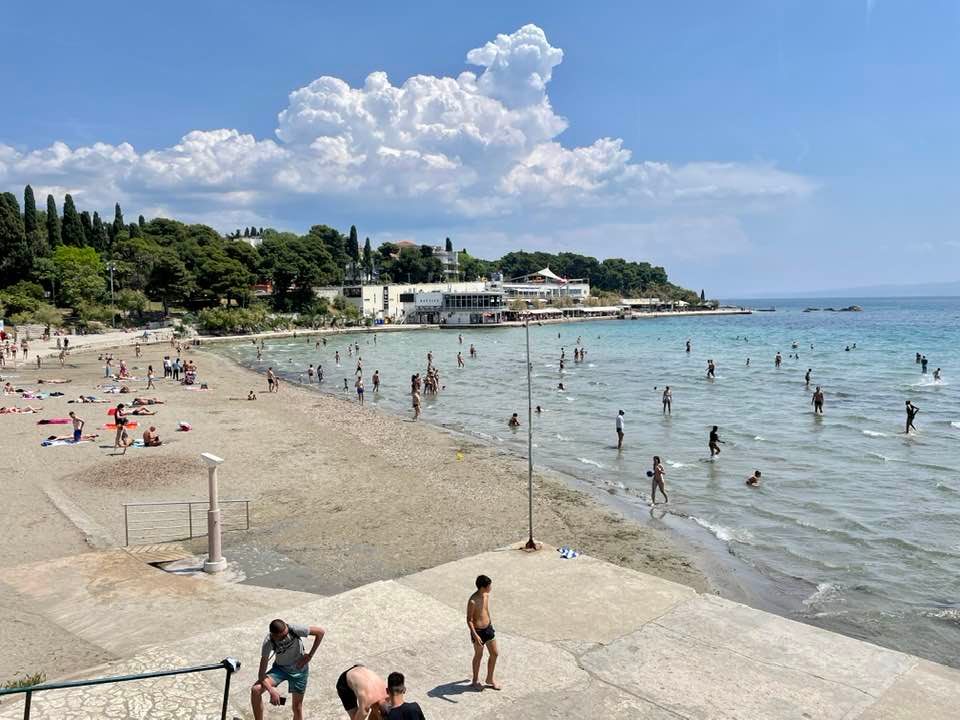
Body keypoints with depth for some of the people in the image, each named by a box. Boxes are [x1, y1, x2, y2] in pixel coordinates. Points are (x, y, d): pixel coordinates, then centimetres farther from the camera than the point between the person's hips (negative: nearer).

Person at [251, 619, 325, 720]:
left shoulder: (294, 629, -30)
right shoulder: (268, 643, -27)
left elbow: (321, 631, -20)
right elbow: (261, 674, -25)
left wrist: (310, 655, -17)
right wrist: (271, 691, -40)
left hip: (299, 669, -1)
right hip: (280, 668, 1)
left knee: (297, 707, 3)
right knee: (255, 690, -21)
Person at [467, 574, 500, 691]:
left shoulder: (487, 595, -3)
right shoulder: (473, 601, -26)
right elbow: (469, 620, -21)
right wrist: (475, 635, -27)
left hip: (488, 628, 7)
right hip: (478, 631, -7)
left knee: (495, 653, 13)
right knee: (478, 656, 11)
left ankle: (490, 679, 33)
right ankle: (475, 681, 33)